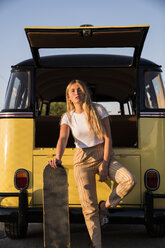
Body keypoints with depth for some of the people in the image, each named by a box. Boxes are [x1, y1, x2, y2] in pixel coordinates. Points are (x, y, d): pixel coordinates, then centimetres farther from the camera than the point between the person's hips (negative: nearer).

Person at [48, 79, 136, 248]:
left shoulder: (98, 110, -3)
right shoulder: (68, 117, 0)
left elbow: (108, 138, -5)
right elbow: (63, 139, -15)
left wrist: (105, 165, -12)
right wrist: (58, 157, -37)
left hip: (104, 156, 1)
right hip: (83, 160, 0)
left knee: (130, 180, -24)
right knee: (88, 206, -9)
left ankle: (105, 206, -1)